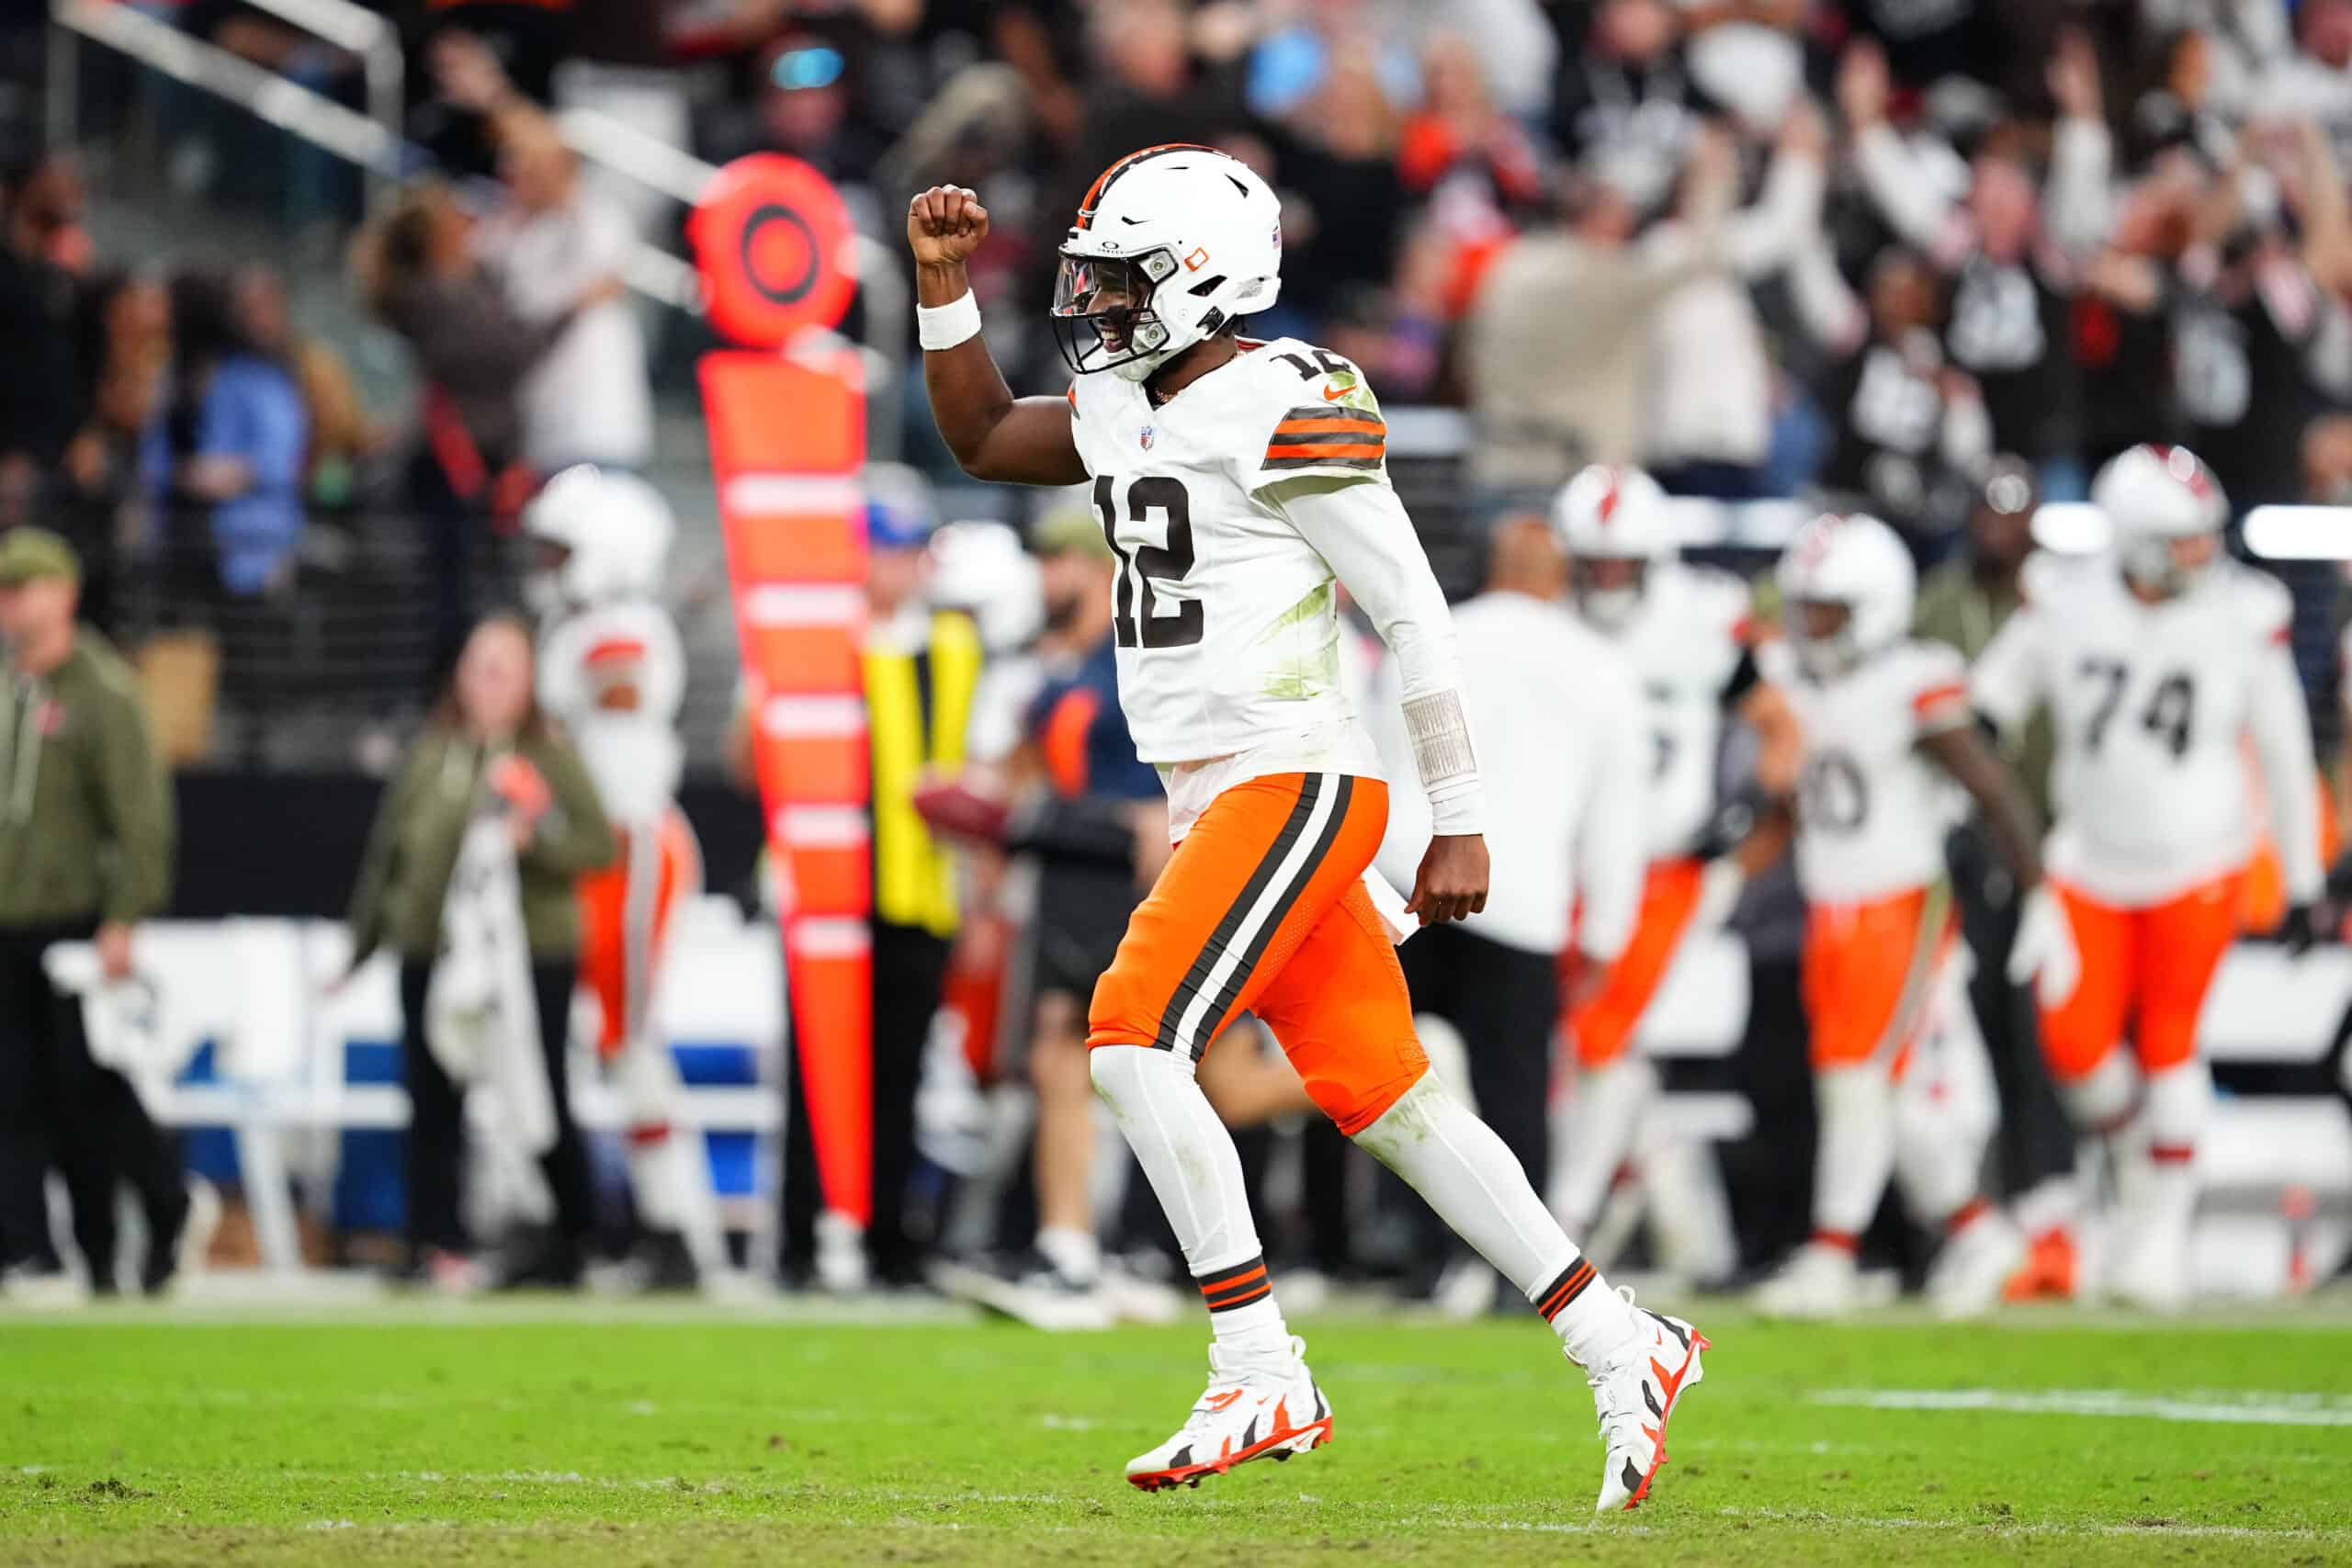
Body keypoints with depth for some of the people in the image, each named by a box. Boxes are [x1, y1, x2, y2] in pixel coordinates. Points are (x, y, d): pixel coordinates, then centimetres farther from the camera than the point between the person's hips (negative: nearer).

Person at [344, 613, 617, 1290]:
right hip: (433, 949, 3)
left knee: (542, 1102, 1)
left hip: (534, 950, -3)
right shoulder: (430, 754, 10)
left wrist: (535, 840, -22)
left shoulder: (552, 757, 1)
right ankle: (437, 1246, 3)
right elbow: (388, 849, 15)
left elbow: (598, 845, -5)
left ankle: (574, 1240, 14)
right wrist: (363, 943, 16)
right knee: (434, 1102, 0)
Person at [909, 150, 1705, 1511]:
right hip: (1220, 797, 9)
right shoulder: (1128, 408, 13)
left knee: (1135, 1038, -17)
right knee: (1385, 1099, 7)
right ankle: (1623, 1352, 12)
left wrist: (1463, 826, -12)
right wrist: (944, 284, 14)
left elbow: (1415, 616, -13)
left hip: (1292, 784, -9)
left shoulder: (1282, 409, -14)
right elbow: (982, 437, 29)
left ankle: (1263, 1381, -14)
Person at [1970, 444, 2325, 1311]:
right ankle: (2137, 1156, 28)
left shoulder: (2244, 618, -10)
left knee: (2168, 1045, -2)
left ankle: (2164, 1226, 12)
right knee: (2076, 1046, -4)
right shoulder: (2063, 608, -8)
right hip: (2092, 865, 2)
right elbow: (1980, 717, 5)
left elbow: (2284, 754, 0)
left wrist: (2303, 882, 4)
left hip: (2196, 865, -2)